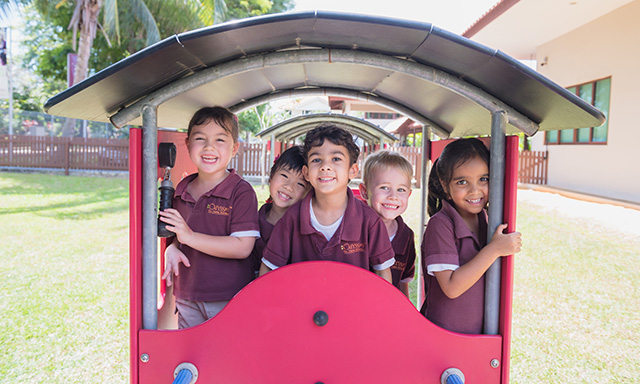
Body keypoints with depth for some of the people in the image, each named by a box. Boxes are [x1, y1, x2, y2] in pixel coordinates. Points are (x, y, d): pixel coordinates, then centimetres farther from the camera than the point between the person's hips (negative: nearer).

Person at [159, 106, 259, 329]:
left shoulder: (241, 191, -13)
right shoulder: (182, 189, 7)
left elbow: (242, 247, -21)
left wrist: (189, 236, -23)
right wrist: (172, 250, -4)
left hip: (230, 300, -5)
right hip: (187, 298, 6)